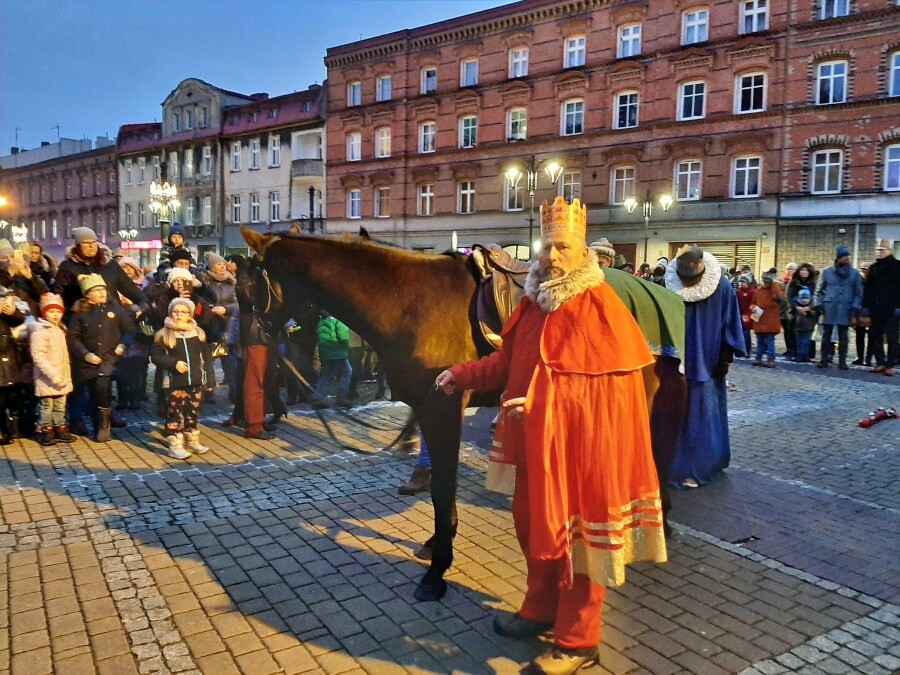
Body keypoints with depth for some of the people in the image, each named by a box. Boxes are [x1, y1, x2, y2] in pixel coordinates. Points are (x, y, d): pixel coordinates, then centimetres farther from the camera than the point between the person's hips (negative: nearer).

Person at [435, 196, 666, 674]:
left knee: (576, 532, 5)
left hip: (581, 442, -7)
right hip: (534, 439, 7)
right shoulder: (534, 300, 7)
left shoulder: (600, 306, -14)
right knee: (534, 524, 19)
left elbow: (621, 380, -18)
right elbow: (508, 360, 14)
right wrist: (462, 375, 5)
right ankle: (540, 609, 41)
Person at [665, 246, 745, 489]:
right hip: (677, 364, 1)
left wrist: (725, 357, -5)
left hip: (707, 364, -1)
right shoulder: (671, 285, -7)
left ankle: (695, 468, 13)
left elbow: (729, 323, -2)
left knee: (702, 416, 4)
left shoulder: (722, 287, -9)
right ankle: (677, 464, 14)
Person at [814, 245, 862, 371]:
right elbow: (820, 290, 7)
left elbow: (858, 293, 5)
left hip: (845, 309, 0)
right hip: (829, 308, 0)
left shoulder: (854, 273, 4)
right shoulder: (827, 272, 3)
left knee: (843, 336, 5)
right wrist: (819, 304, -3)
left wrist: (855, 307, -6)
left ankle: (842, 361, 11)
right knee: (826, 335, 4)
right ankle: (824, 359, 12)